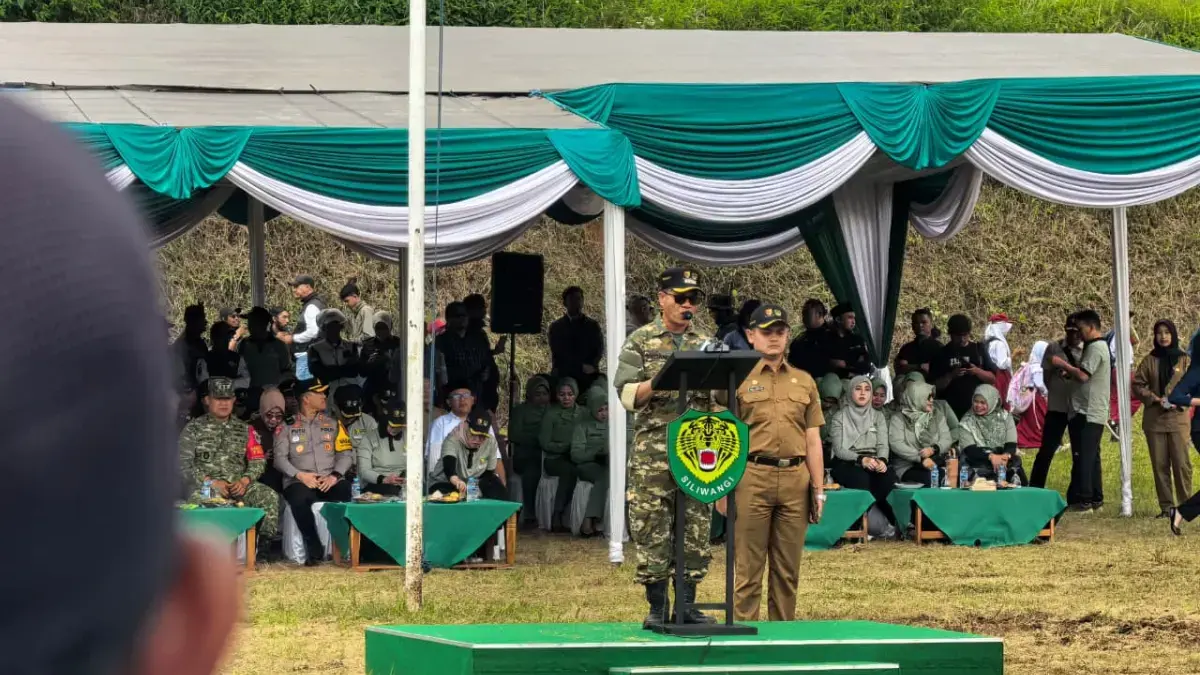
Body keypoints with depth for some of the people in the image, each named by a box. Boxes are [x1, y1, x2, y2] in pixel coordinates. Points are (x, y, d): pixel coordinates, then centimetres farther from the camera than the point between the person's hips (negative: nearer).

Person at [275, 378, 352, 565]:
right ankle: (314, 550, -26)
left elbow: (346, 453, 9)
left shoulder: (332, 424, 18)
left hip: (329, 482, 2)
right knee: (299, 498, -39)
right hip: (300, 481, -2)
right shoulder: (287, 426, 10)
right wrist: (300, 475, -14)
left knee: (347, 492, -33)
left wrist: (335, 475, -9)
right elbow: (280, 457, 1)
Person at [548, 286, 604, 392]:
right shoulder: (556, 326, 10)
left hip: (588, 379, 1)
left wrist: (592, 365, -11)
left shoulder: (593, 325, 16)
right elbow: (556, 351, 2)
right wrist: (581, 366, -6)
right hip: (563, 376, -1)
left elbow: (600, 349, 10)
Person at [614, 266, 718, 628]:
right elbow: (627, 395, -4)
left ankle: (687, 603, 10)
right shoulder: (640, 341, 4)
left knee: (696, 530, 3)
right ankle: (657, 607, 3)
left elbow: (719, 400, 13)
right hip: (653, 452, -3)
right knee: (652, 531, -4)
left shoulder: (705, 344, 14)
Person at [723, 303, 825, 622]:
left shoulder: (804, 381, 15)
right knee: (748, 566, -2)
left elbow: (813, 441, 14)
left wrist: (818, 489, 9)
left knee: (788, 568, 7)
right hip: (753, 478, -3)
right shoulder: (739, 380, 4)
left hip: (796, 479, 3)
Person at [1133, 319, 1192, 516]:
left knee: (1181, 463, -5)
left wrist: (1180, 402, -12)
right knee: (1159, 465, 3)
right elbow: (1137, 385, 7)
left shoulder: (1184, 360, 3)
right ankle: (1166, 506, 9)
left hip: (1178, 417, -2)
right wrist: (1154, 398, -8)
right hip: (1154, 419, 2)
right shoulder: (1149, 361, 6)